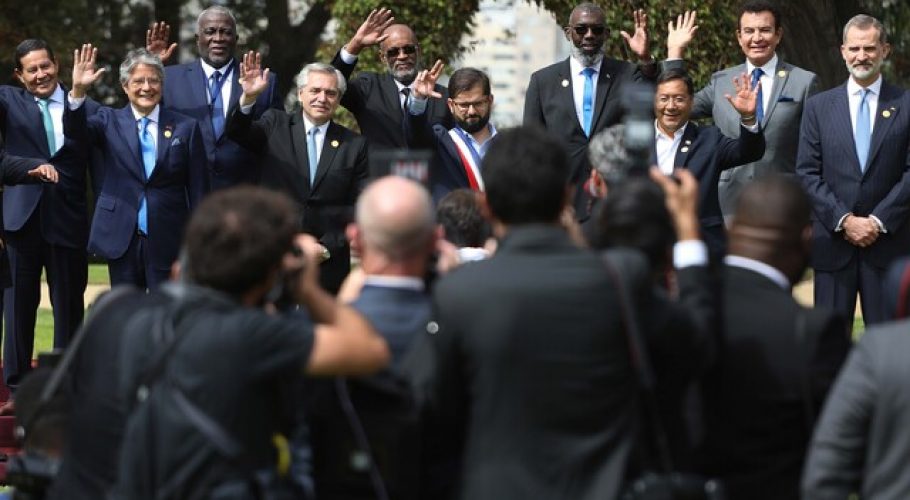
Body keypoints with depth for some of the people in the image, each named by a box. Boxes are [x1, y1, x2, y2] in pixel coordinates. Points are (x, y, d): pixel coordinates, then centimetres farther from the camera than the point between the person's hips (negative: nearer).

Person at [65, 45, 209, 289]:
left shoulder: (186, 127, 4)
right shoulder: (109, 121, 6)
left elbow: (198, 190, 4)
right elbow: (78, 130, -14)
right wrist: (78, 90, -31)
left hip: (168, 242, -1)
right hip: (122, 240, 1)